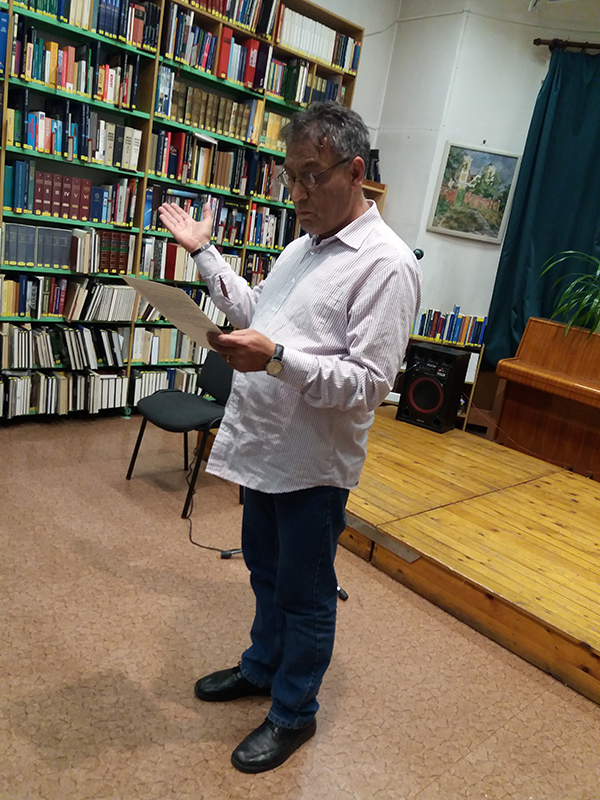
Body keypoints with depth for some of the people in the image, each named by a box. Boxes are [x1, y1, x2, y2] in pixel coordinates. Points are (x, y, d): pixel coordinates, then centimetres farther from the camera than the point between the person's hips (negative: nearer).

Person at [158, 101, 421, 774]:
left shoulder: (387, 265, -19)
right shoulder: (304, 244, 10)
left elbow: (369, 383, -24)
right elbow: (255, 311, 19)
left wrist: (276, 359, -33)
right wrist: (203, 252, 17)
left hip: (314, 464, -8)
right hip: (263, 446, 8)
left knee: (304, 594, 11)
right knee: (264, 568, 25)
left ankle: (293, 712, 35)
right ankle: (261, 667, 49)